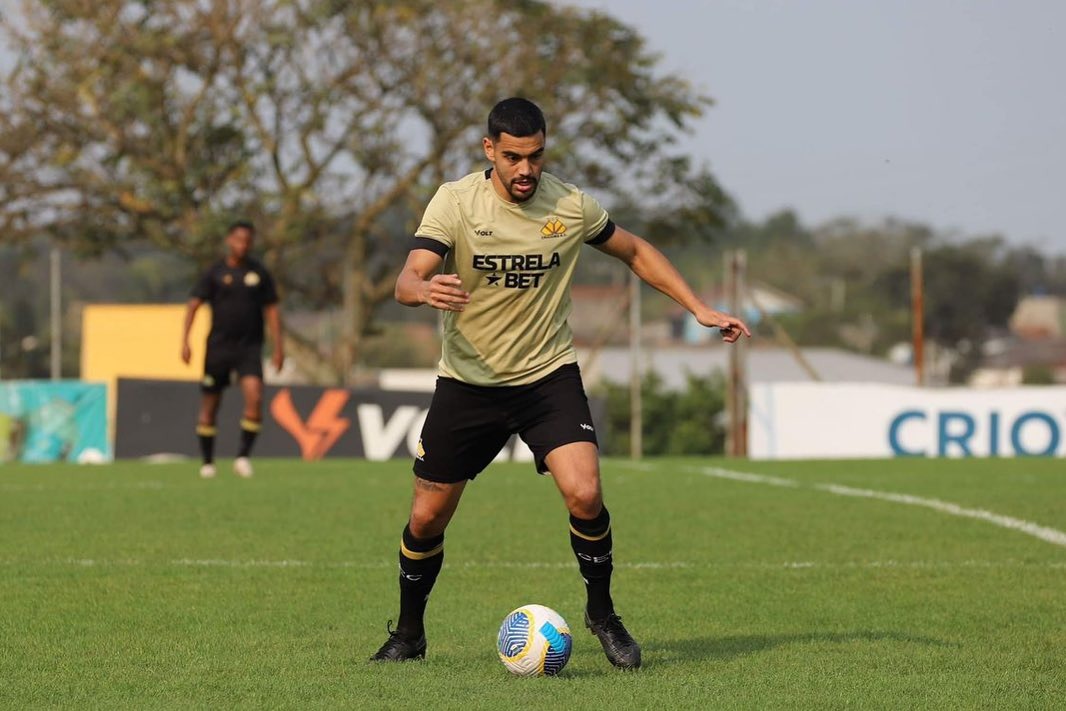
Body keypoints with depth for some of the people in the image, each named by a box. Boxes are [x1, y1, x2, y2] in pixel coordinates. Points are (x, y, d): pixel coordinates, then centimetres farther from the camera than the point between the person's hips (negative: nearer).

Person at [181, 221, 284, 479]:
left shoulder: (259, 274, 7)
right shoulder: (215, 273, 1)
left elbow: (271, 310, 11)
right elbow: (193, 305, -1)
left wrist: (278, 346, 5)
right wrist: (184, 340, -12)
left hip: (249, 348, 0)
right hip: (218, 346, 0)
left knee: (254, 395, -21)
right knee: (209, 404, 3)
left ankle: (244, 456, -13)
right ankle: (207, 462, 17)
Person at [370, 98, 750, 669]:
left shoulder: (570, 206, -6)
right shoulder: (455, 202, -12)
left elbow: (634, 251, 12)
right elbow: (407, 280, -23)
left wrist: (699, 309, 7)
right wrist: (424, 289, -48)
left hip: (549, 374, 0)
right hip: (467, 382, 0)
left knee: (584, 495, -20)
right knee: (427, 518, 4)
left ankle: (602, 615, 3)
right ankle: (408, 635, 27)